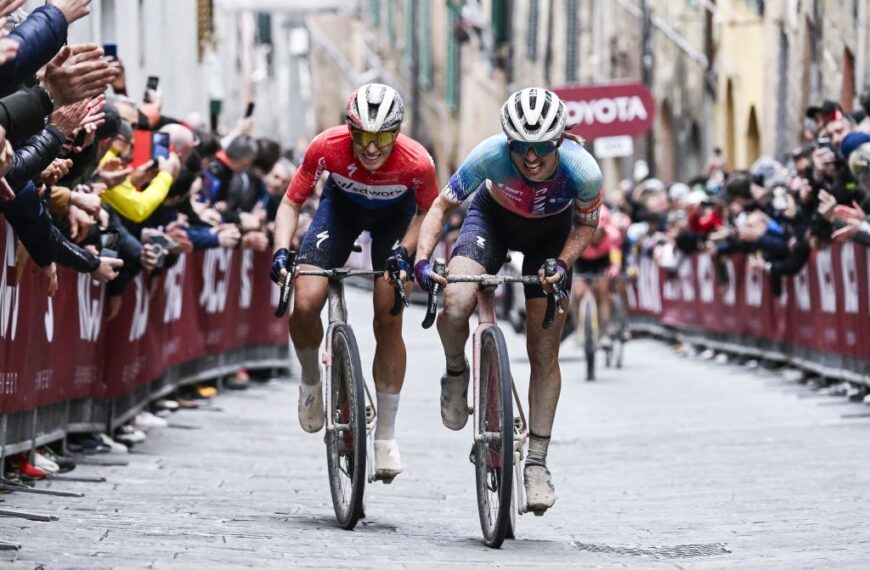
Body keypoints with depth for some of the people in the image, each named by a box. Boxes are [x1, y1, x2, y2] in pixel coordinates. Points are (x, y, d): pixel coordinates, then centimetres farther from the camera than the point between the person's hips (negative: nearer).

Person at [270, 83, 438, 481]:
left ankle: (386, 436, 4)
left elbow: (428, 212, -12)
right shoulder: (327, 148, -34)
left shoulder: (416, 163, -34)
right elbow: (291, 203, -20)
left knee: (388, 321, -8)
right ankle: (311, 381, 14)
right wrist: (281, 251, -35)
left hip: (394, 213, -1)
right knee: (305, 303, -19)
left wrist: (405, 252, -27)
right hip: (342, 204, 1)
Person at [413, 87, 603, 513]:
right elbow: (442, 206, -22)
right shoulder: (490, 155, -36)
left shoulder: (582, 170, -34)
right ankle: (456, 374, 5)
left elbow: (586, 224, -12)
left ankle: (536, 464, 7)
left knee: (544, 353, -3)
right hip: (494, 218, 0)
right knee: (454, 305, -28)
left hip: (551, 234, 0)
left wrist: (563, 264, -27)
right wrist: (422, 258, -35)